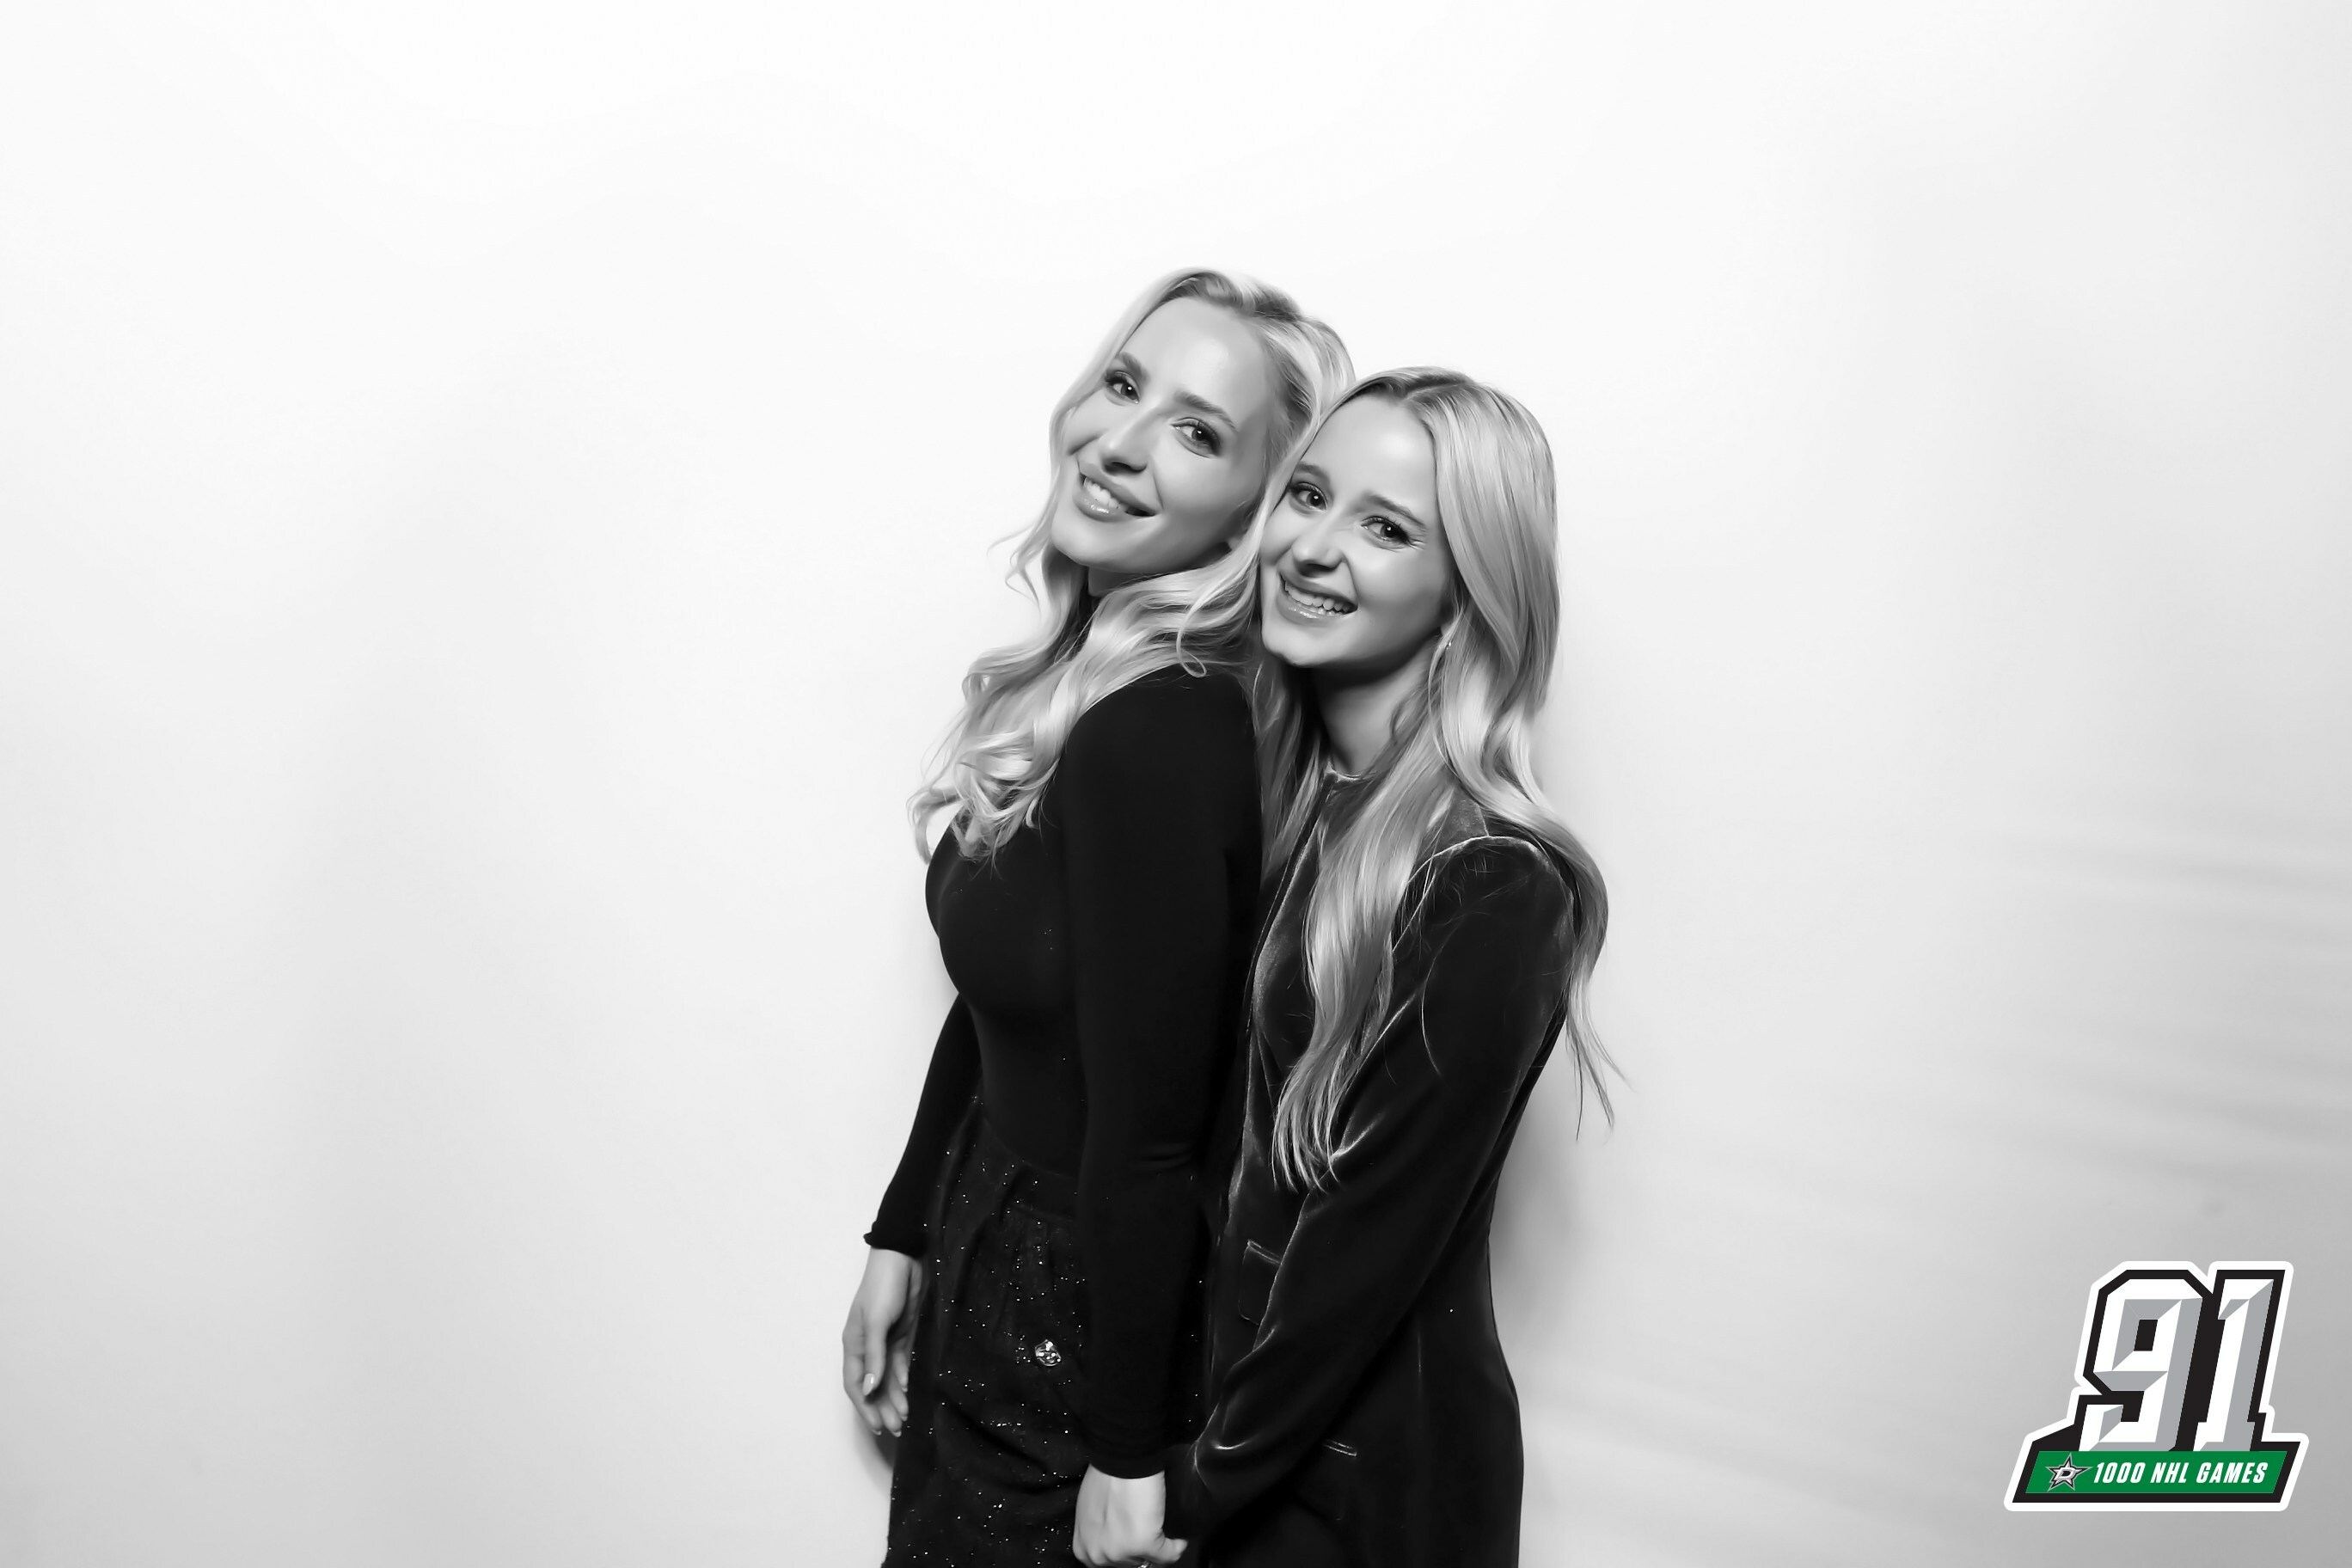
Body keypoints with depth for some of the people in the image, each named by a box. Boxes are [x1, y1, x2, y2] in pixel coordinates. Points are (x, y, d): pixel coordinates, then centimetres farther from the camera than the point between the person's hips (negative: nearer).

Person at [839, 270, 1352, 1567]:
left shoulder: (1163, 737, -29)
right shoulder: (1082, 681, -2)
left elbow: (1149, 1135, -24)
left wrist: (1125, 1457, -17)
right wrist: (901, 1239, 14)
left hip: (1096, 1312, -8)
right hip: (992, 1244, 8)